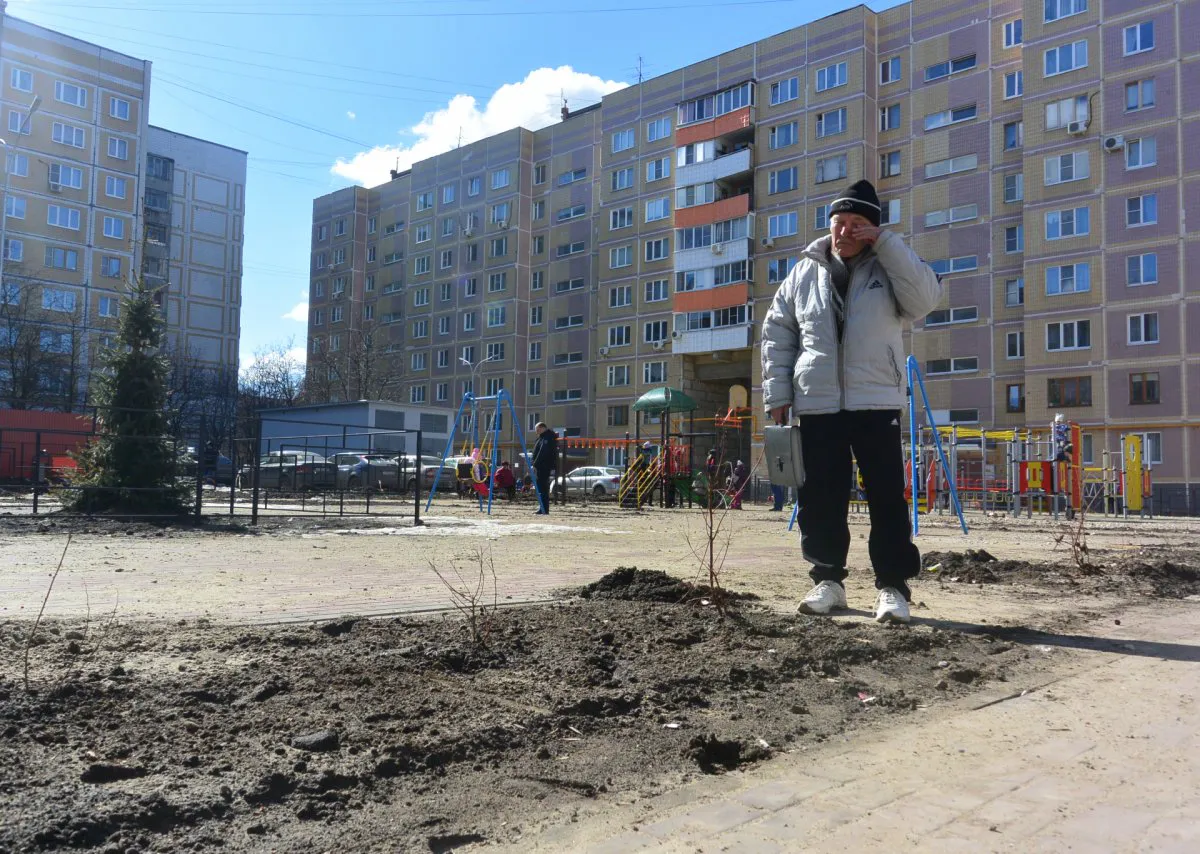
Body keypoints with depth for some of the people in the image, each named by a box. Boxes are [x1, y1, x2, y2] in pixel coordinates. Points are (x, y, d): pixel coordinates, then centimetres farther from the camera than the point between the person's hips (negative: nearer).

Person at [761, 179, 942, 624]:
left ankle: (892, 585, 9)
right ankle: (827, 579, 19)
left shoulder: (888, 268, 5)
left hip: (876, 404, -2)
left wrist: (884, 242, -14)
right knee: (821, 499, 6)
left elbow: (925, 297, -15)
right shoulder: (803, 274, 10)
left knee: (888, 499, -1)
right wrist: (777, 393, 3)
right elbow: (776, 334, 11)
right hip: (816, 406, 2)